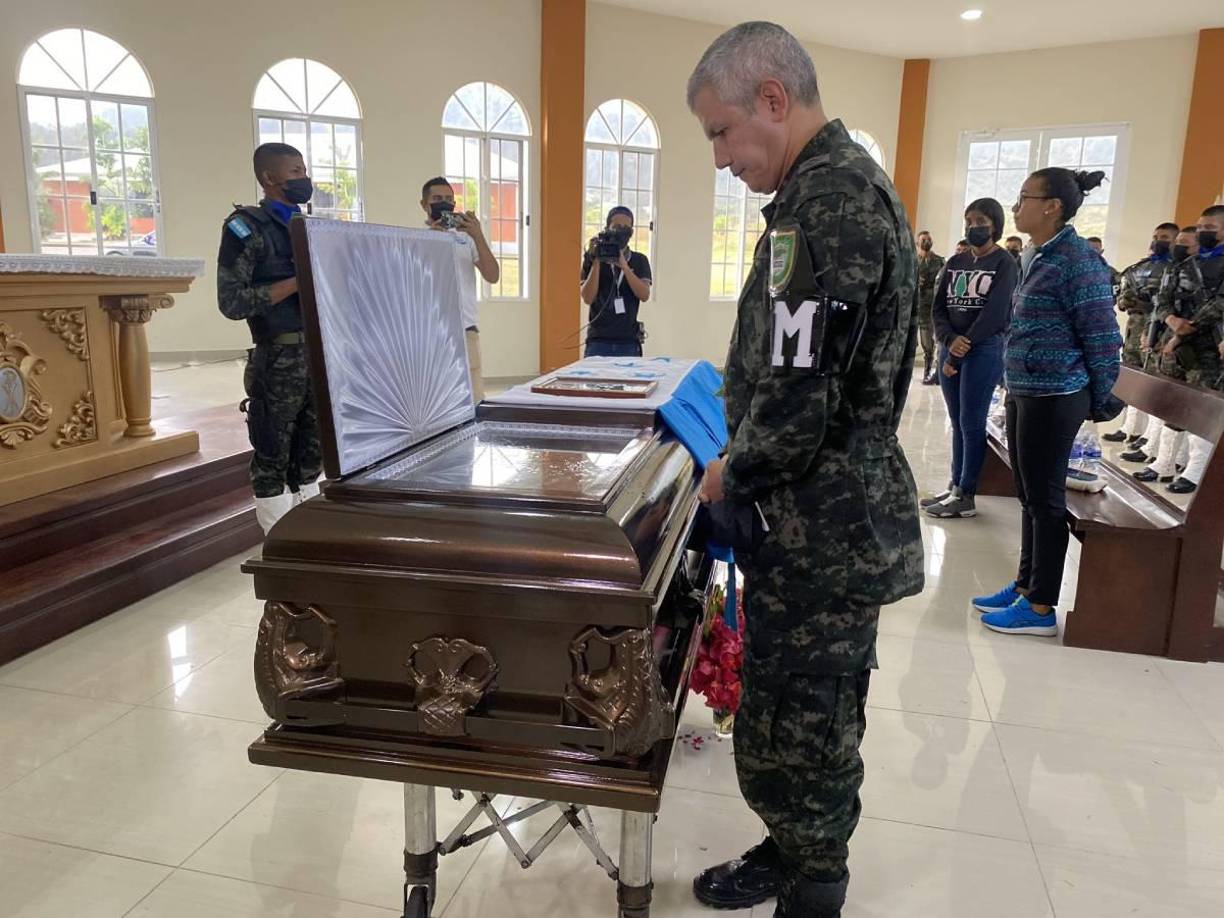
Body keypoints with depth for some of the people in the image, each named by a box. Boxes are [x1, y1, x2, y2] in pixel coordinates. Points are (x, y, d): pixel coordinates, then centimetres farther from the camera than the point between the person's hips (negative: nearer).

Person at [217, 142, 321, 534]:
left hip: (321, 352, 7)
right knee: (273, 458, 1)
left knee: (310, 451, 12)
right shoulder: (246, 228, -4)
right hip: (279, 359, -7)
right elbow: (231, 301, -12)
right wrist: (296, 282, -16)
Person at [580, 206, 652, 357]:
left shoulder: (639, 260, 7)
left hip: (629, 342, 1)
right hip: (598, 340, -1)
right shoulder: (593, 259, 4)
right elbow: (588, 298, -6)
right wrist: (596, 263, -14)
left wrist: (624, 266, -17)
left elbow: (644, 295, -8)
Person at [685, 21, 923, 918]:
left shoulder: (826, 197, -19)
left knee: (793, 738, 5)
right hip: (841, 518, 10)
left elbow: (799, 397, -26)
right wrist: (745, 463, 14)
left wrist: (732, 474, -8)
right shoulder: (852, 181, 15)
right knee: (817, 722, 23)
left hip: (820, 534, -10)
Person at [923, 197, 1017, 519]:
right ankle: (955, 487, 16)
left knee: (971, 423, -4)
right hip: (951, 348, 6)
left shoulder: (1004, 263, -2)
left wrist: (961, 350, -14)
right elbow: (939, 307, 7)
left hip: (984, 350, -5)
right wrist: (950, 341, -12)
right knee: (957, 423, 9)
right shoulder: (955, 262, 14)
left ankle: (966, 497, 2)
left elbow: (994, 312, -12)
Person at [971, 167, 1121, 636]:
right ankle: (1025, 585, 28)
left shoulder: (1077, 260, -14)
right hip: (1023, 392, 9)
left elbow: (1102, 336, -12)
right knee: (1029, 496, 16)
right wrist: (1017, 389, 20)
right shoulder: (1035, 255, 11)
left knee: (1046, 499, 0)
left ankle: (1040, 607, 10)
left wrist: (1100, 402, -5)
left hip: (1053, 398, -8)